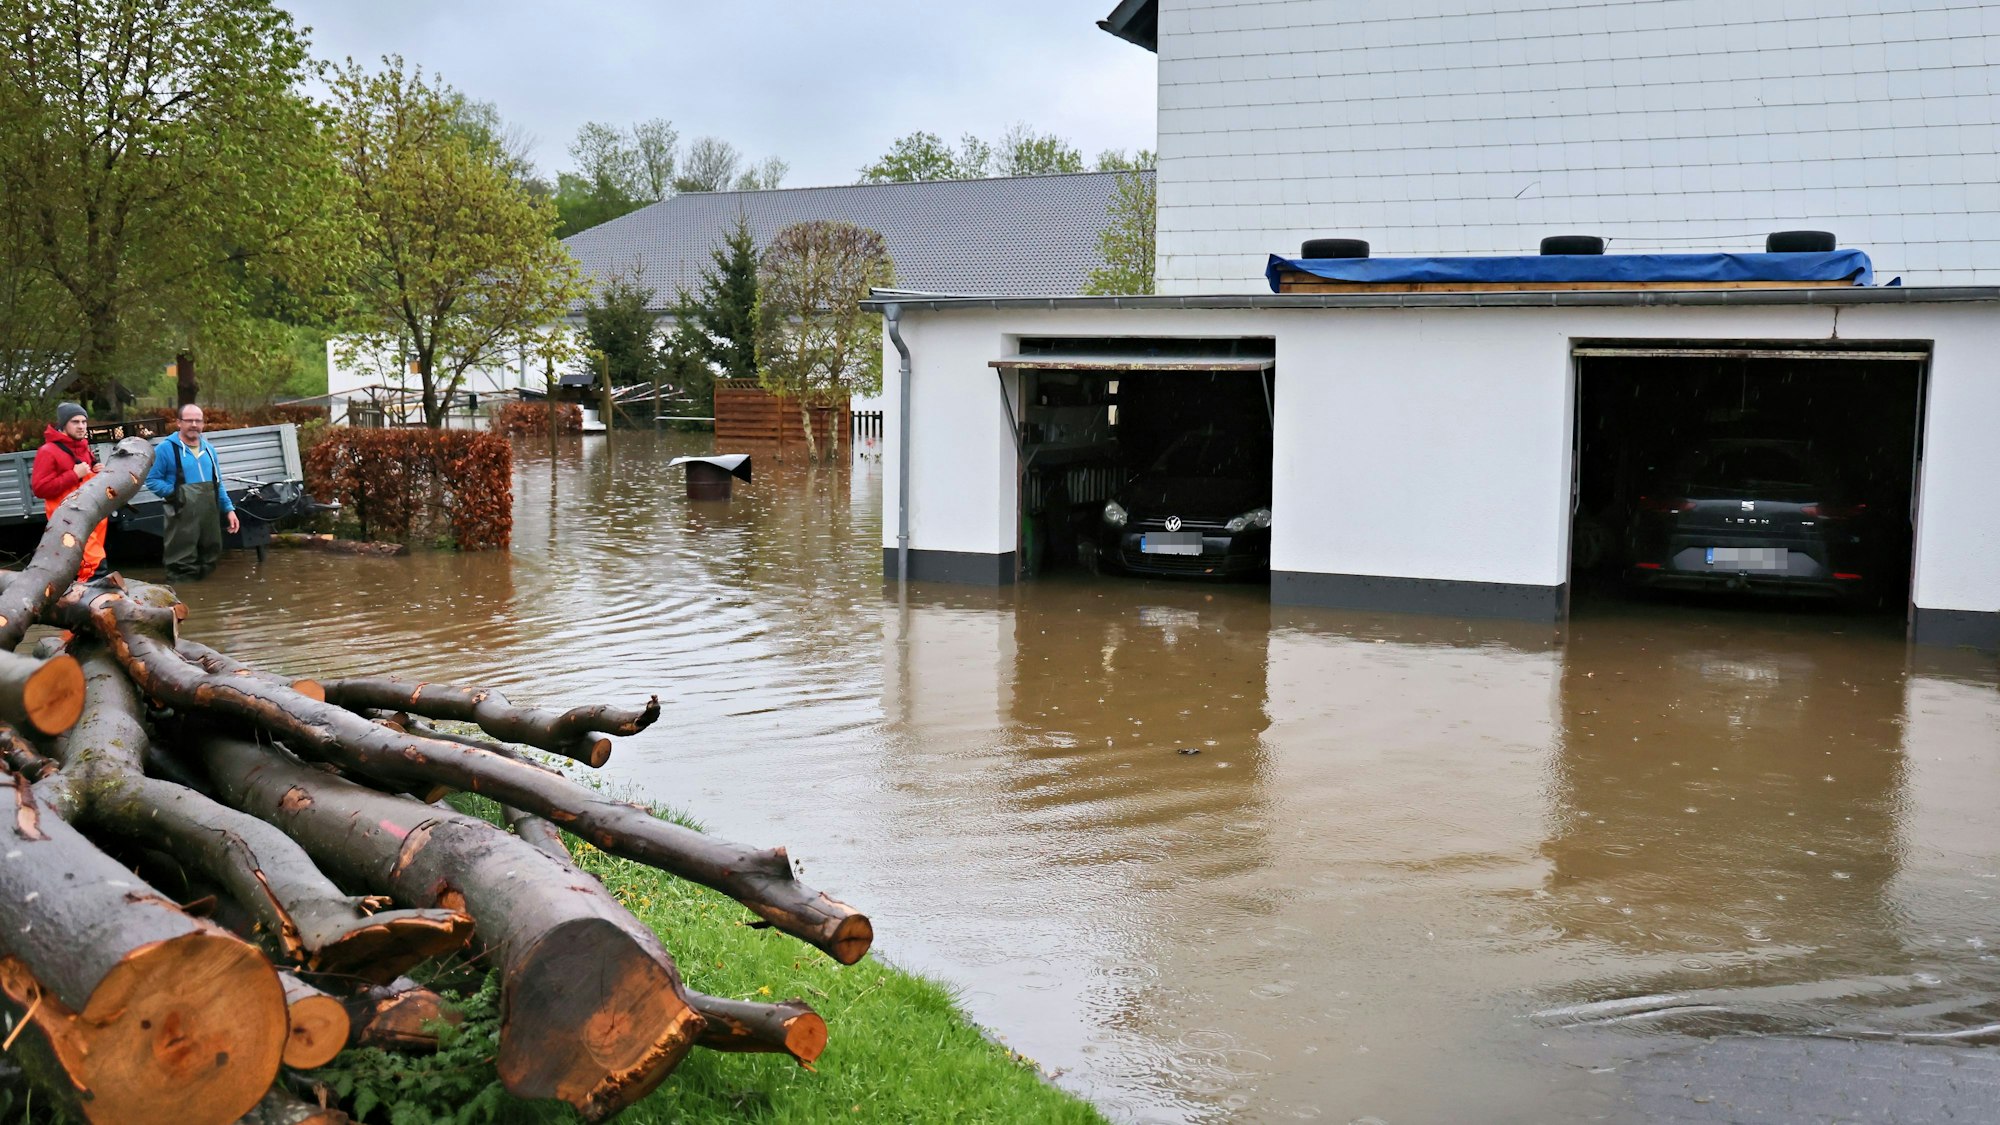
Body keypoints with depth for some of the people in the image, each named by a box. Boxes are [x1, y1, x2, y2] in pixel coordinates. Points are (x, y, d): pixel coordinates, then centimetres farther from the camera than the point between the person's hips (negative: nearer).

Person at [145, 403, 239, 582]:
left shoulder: (209, 449, 15)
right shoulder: (166, 448, -4)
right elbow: (152, 480, -3)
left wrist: (229, 509, 12)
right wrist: (173, 492, -15)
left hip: (210, 516, 6)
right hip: (183, 518, -6)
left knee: (210, 561, 13)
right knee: (183, 568, -6)